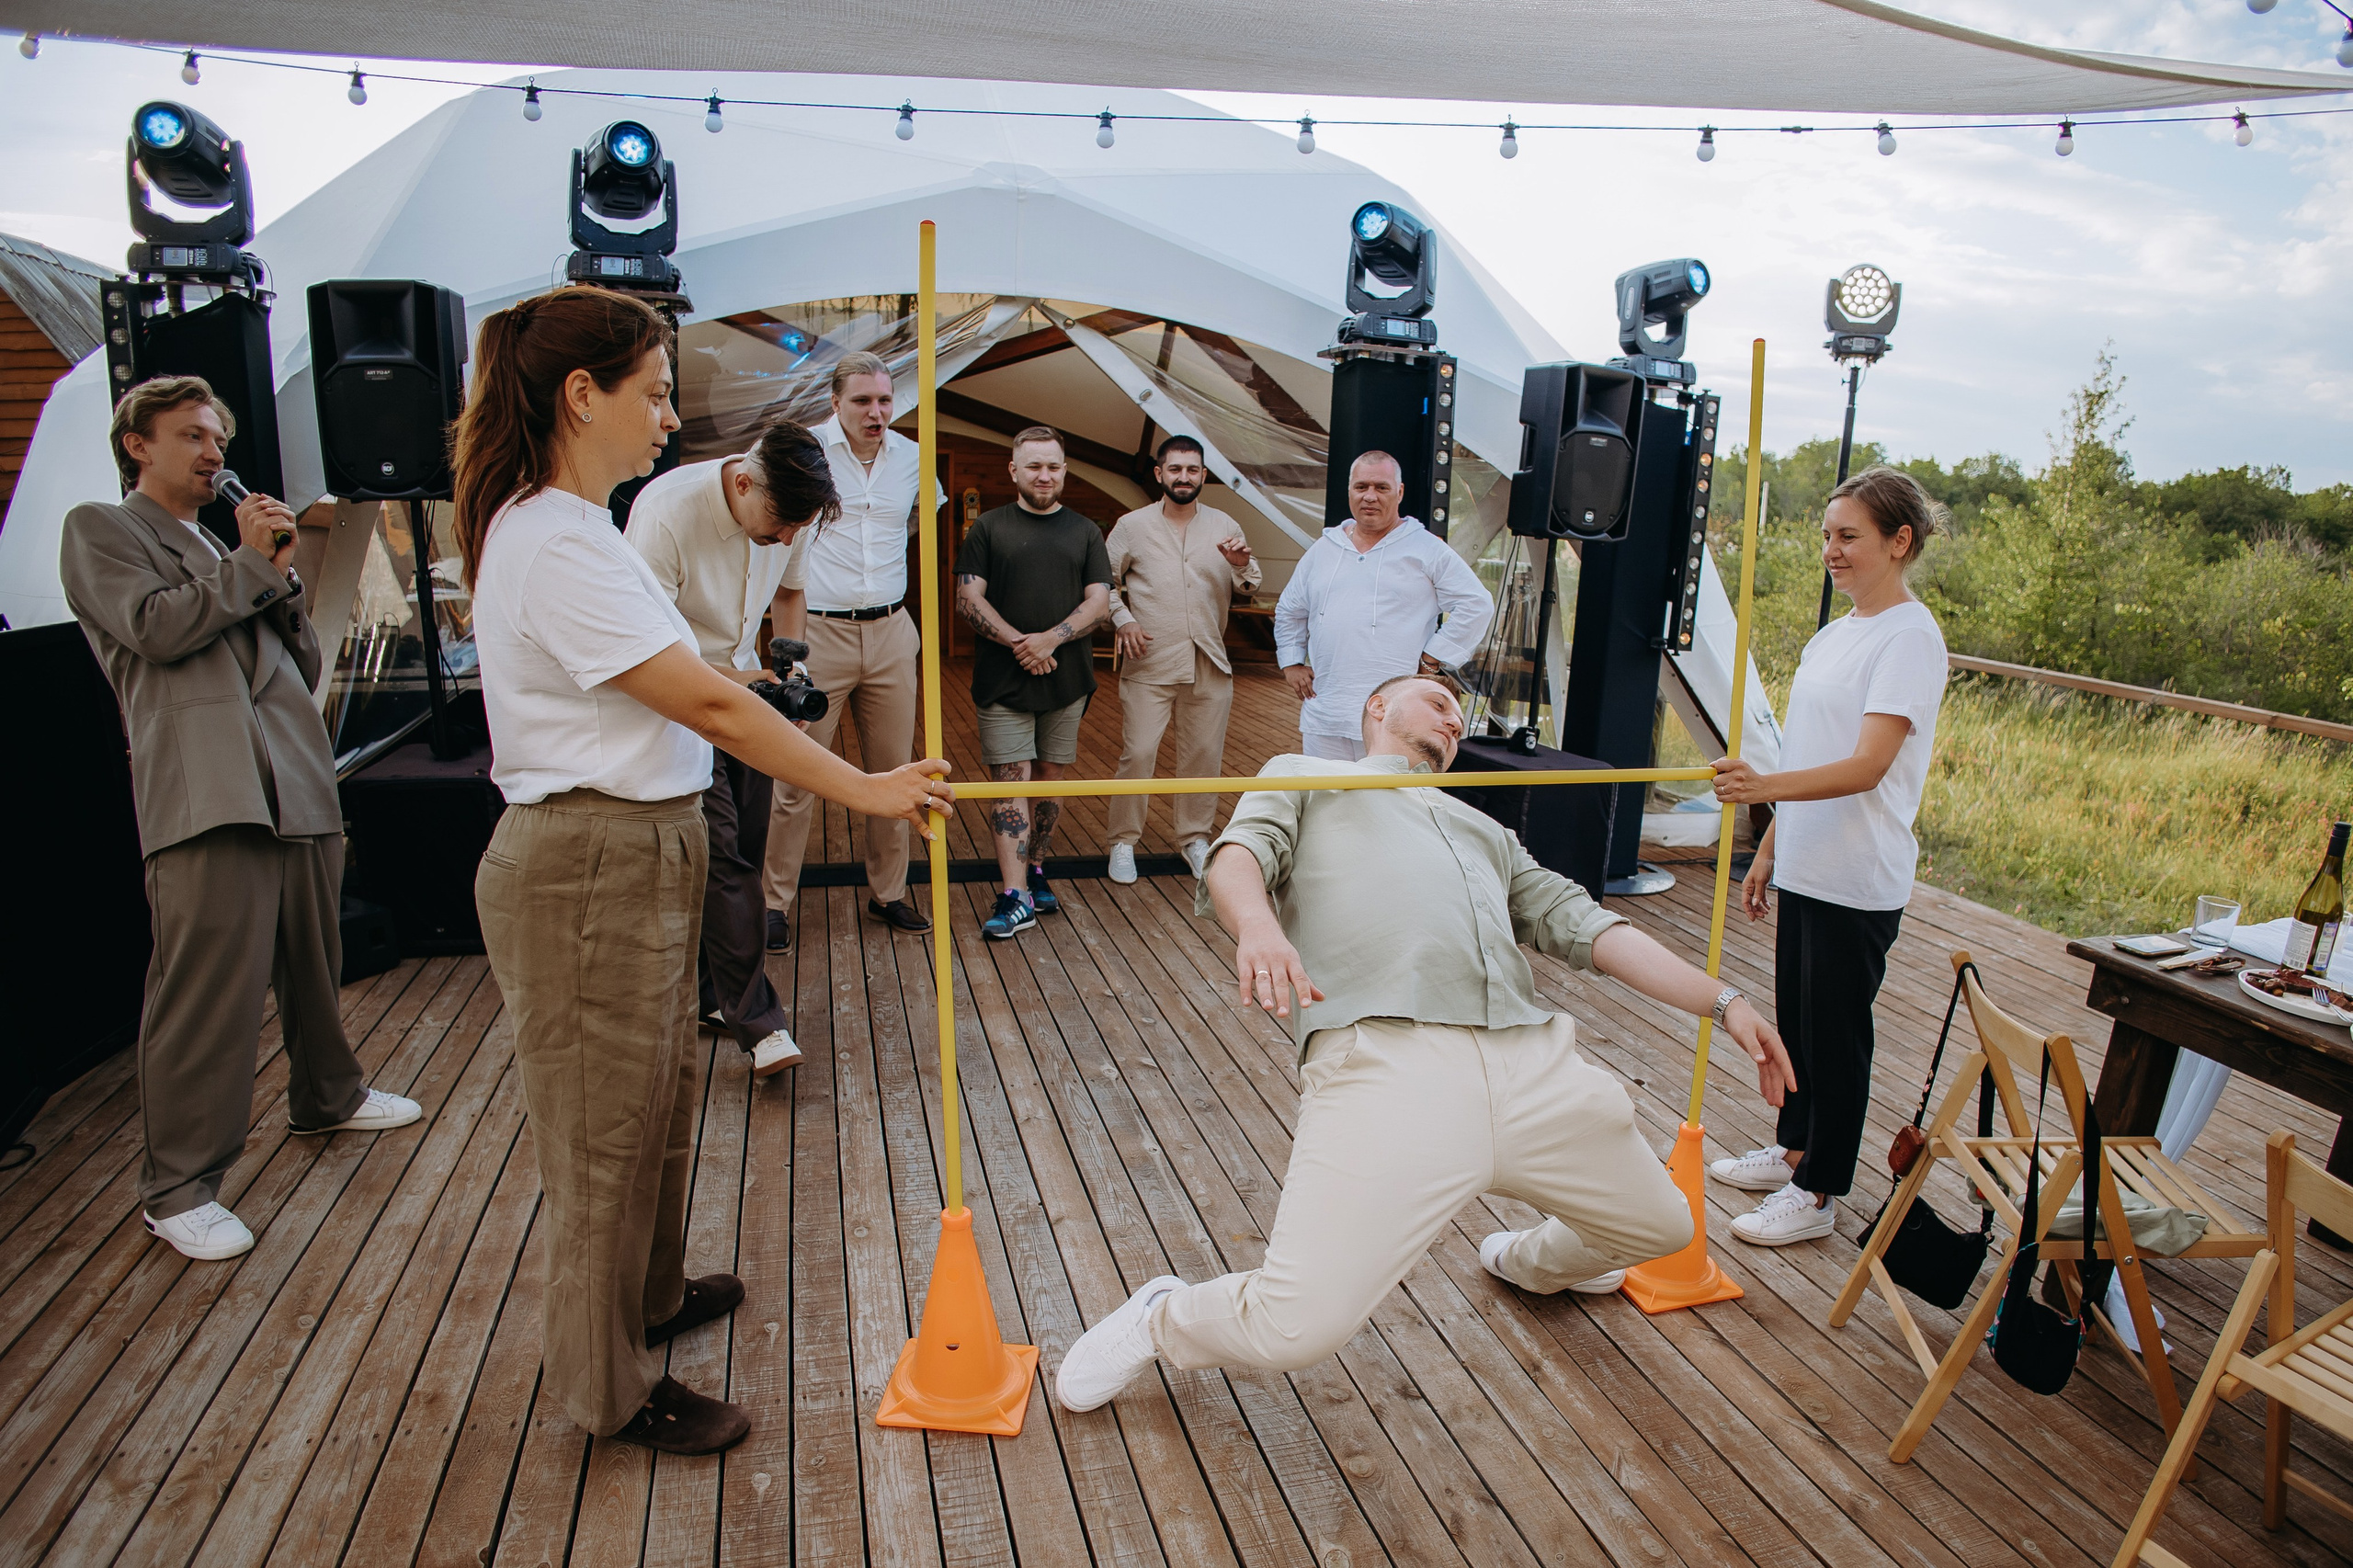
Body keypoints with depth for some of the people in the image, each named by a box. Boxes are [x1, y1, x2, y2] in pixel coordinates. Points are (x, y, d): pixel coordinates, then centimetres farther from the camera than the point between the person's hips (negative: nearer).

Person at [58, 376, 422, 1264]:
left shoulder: (225, 552, 29)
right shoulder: (101, 530, 9)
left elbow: (305, 665, 20)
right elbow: (155, 628, -10)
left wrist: (280, 578, 6)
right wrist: (250, 563, -2)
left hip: (298, 790, 7)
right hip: (207, 797, -7)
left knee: (315, 965, 16)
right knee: (204, 991, -8)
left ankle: (327, 1097, 36)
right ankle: (177, 1189, 2)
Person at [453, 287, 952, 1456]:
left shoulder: (563, 525, 12)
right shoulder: (557, 542, -21)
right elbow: (712, 708, -23)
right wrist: (867, 790, -17)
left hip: (636, 860, 10)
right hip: (587, 875, -10)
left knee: (655, 1097, 24)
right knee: (604, 1130, 5)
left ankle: (649, 1294, 45)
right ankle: (607, 1387, 24)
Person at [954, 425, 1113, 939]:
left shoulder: (1085, 532, 11)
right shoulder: (989, 528, 6)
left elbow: (1099, 602, 2)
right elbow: (968, 598, -1)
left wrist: (1050, 639, -14)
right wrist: (1017, 642, -14)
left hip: (1067, 680, 2)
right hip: (1002, 681, -2)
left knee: (1053, 778, 8)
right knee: (1010, 781, -7)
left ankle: (1034, 868, 25)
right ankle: (1015, 897, -9)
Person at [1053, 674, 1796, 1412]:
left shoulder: (1484, 830, 39)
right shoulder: (1304, 778, 24)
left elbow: (1586, 925, 30)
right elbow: (1239, 855, 4)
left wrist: (1723, 1001, 21)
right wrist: (1256, 923, -21)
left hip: (1535, 1065, 6)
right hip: (1385, 1061, -6)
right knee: (1297, 1327, -19)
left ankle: (1527, 1261, 50)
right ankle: (1162, 1318, 15)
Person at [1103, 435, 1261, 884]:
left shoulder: (1224, 527, 9)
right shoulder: (1131, 526, 3)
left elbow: (1247, 591, 9)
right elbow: (1105, 581, 8)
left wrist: (1242, 567, -12)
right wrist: (1122, 620, -7)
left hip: (1209, 665, 3)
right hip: (1148, 664, -2)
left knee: (1204, 754, 8)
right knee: (1137, 753, -5)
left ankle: (1195, 837, 25)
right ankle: (1123, 841, 10)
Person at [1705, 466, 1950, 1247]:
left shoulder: (1909, 637, -15)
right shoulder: (1837, 633, 12)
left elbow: (1865, 767, -25)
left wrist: (1765, 786, -40)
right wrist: (1768, 848, 18)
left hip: (1858, 881, -8)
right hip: (1806, 867, 9)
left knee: (1835, 1034, 3)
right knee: (1795, 1018, 19)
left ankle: (1818, 1193, 16)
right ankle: (1792, 1149, 36)